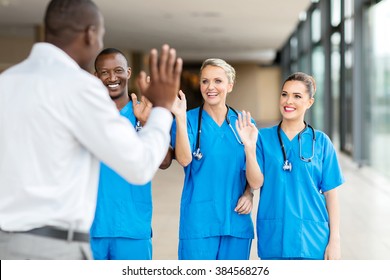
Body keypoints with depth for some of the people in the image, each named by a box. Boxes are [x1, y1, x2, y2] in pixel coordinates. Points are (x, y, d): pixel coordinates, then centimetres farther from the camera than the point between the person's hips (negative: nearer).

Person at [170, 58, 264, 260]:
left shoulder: (245, 124, 8)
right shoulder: (189, 120, 0)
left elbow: (255, 179, 9)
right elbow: (184, 159, -19)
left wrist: (248, 194, -13)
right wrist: (180, 118, -28)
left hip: (237, 222, 3)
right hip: (199, 222, -3)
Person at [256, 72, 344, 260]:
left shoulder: (320, 141, 3)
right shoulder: (264, 137, 4)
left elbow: (331, 193, 3)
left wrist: (334, 240, -2)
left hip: (312, 239, 0)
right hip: (274, 238, 0)